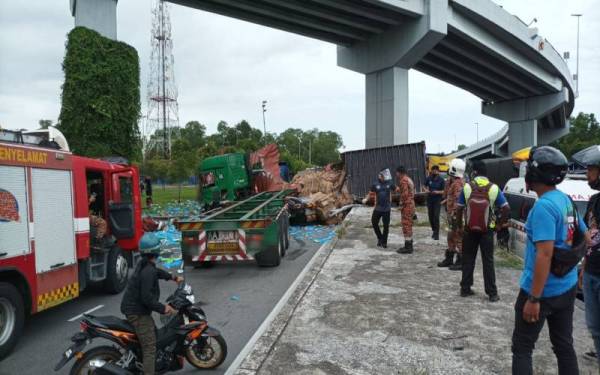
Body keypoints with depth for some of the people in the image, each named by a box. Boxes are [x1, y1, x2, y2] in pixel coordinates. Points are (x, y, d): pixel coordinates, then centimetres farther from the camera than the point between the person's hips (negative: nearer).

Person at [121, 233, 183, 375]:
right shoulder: (148, 271, -24)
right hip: (138, 312, -10)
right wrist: (163, 308, -20)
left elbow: (157, 272, 30)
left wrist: (173, 278, 34)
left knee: (154, 333, 25)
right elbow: (147, 298, -28)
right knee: (150, 347, -12)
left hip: (133, 308, 10)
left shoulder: (144, 264, 7)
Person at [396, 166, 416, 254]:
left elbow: (404, 194, -22)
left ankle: (407, 247, -3)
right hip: (411, 205, 10)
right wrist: (399, 189, 16)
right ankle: (409, 246, 22)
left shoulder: (403, 181, -15)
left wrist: (401, 205, -15)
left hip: (406, 206, -10)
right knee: (409, 226, 15)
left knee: (406, 226, -6)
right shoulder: (409, 179, 17)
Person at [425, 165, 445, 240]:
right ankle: (434, 230, 28)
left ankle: (436, 234, -4)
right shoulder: (429, 178, 0)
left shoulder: (441, 180, -7)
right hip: (429, 200, 4)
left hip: (437, 201, -3)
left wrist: (438, 192, -22)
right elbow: (425, 186, 15)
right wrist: (427, 190, -6)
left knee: (436, 216, -10)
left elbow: (444, 191, -4)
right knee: (431, 216, 9)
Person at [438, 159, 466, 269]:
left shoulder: (458, 184, -19)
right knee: (451, 237, 18)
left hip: (456, 215, -10)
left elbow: (458, 202, -25)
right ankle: (449, 259, 29)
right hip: (451, 215, 10)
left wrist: (454, 216, -25)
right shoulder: (452, 182, 13)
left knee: (459, 238, -3)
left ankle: (461, 262, 5)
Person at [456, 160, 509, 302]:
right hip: (487, 230, 0)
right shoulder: (493, 188, -4)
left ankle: (465, 288, 17)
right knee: (488, 261, 6)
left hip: (469, 230, 0)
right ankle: (492, 293, 8)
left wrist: (460, 225, 9)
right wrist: (499, 224, 5)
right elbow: (506, 208, -6)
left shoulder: (467, 187, -5)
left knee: (468, 260, 11)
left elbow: (459, 209, -4)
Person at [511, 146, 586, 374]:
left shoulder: (544, 206, -22)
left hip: (542, 291, -8)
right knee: (564, 345, 18)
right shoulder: (567, 200, 6)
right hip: (567, 287, 8)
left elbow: (545, 255, -26)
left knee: (522, 348, 5)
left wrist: (534, 299, -23)